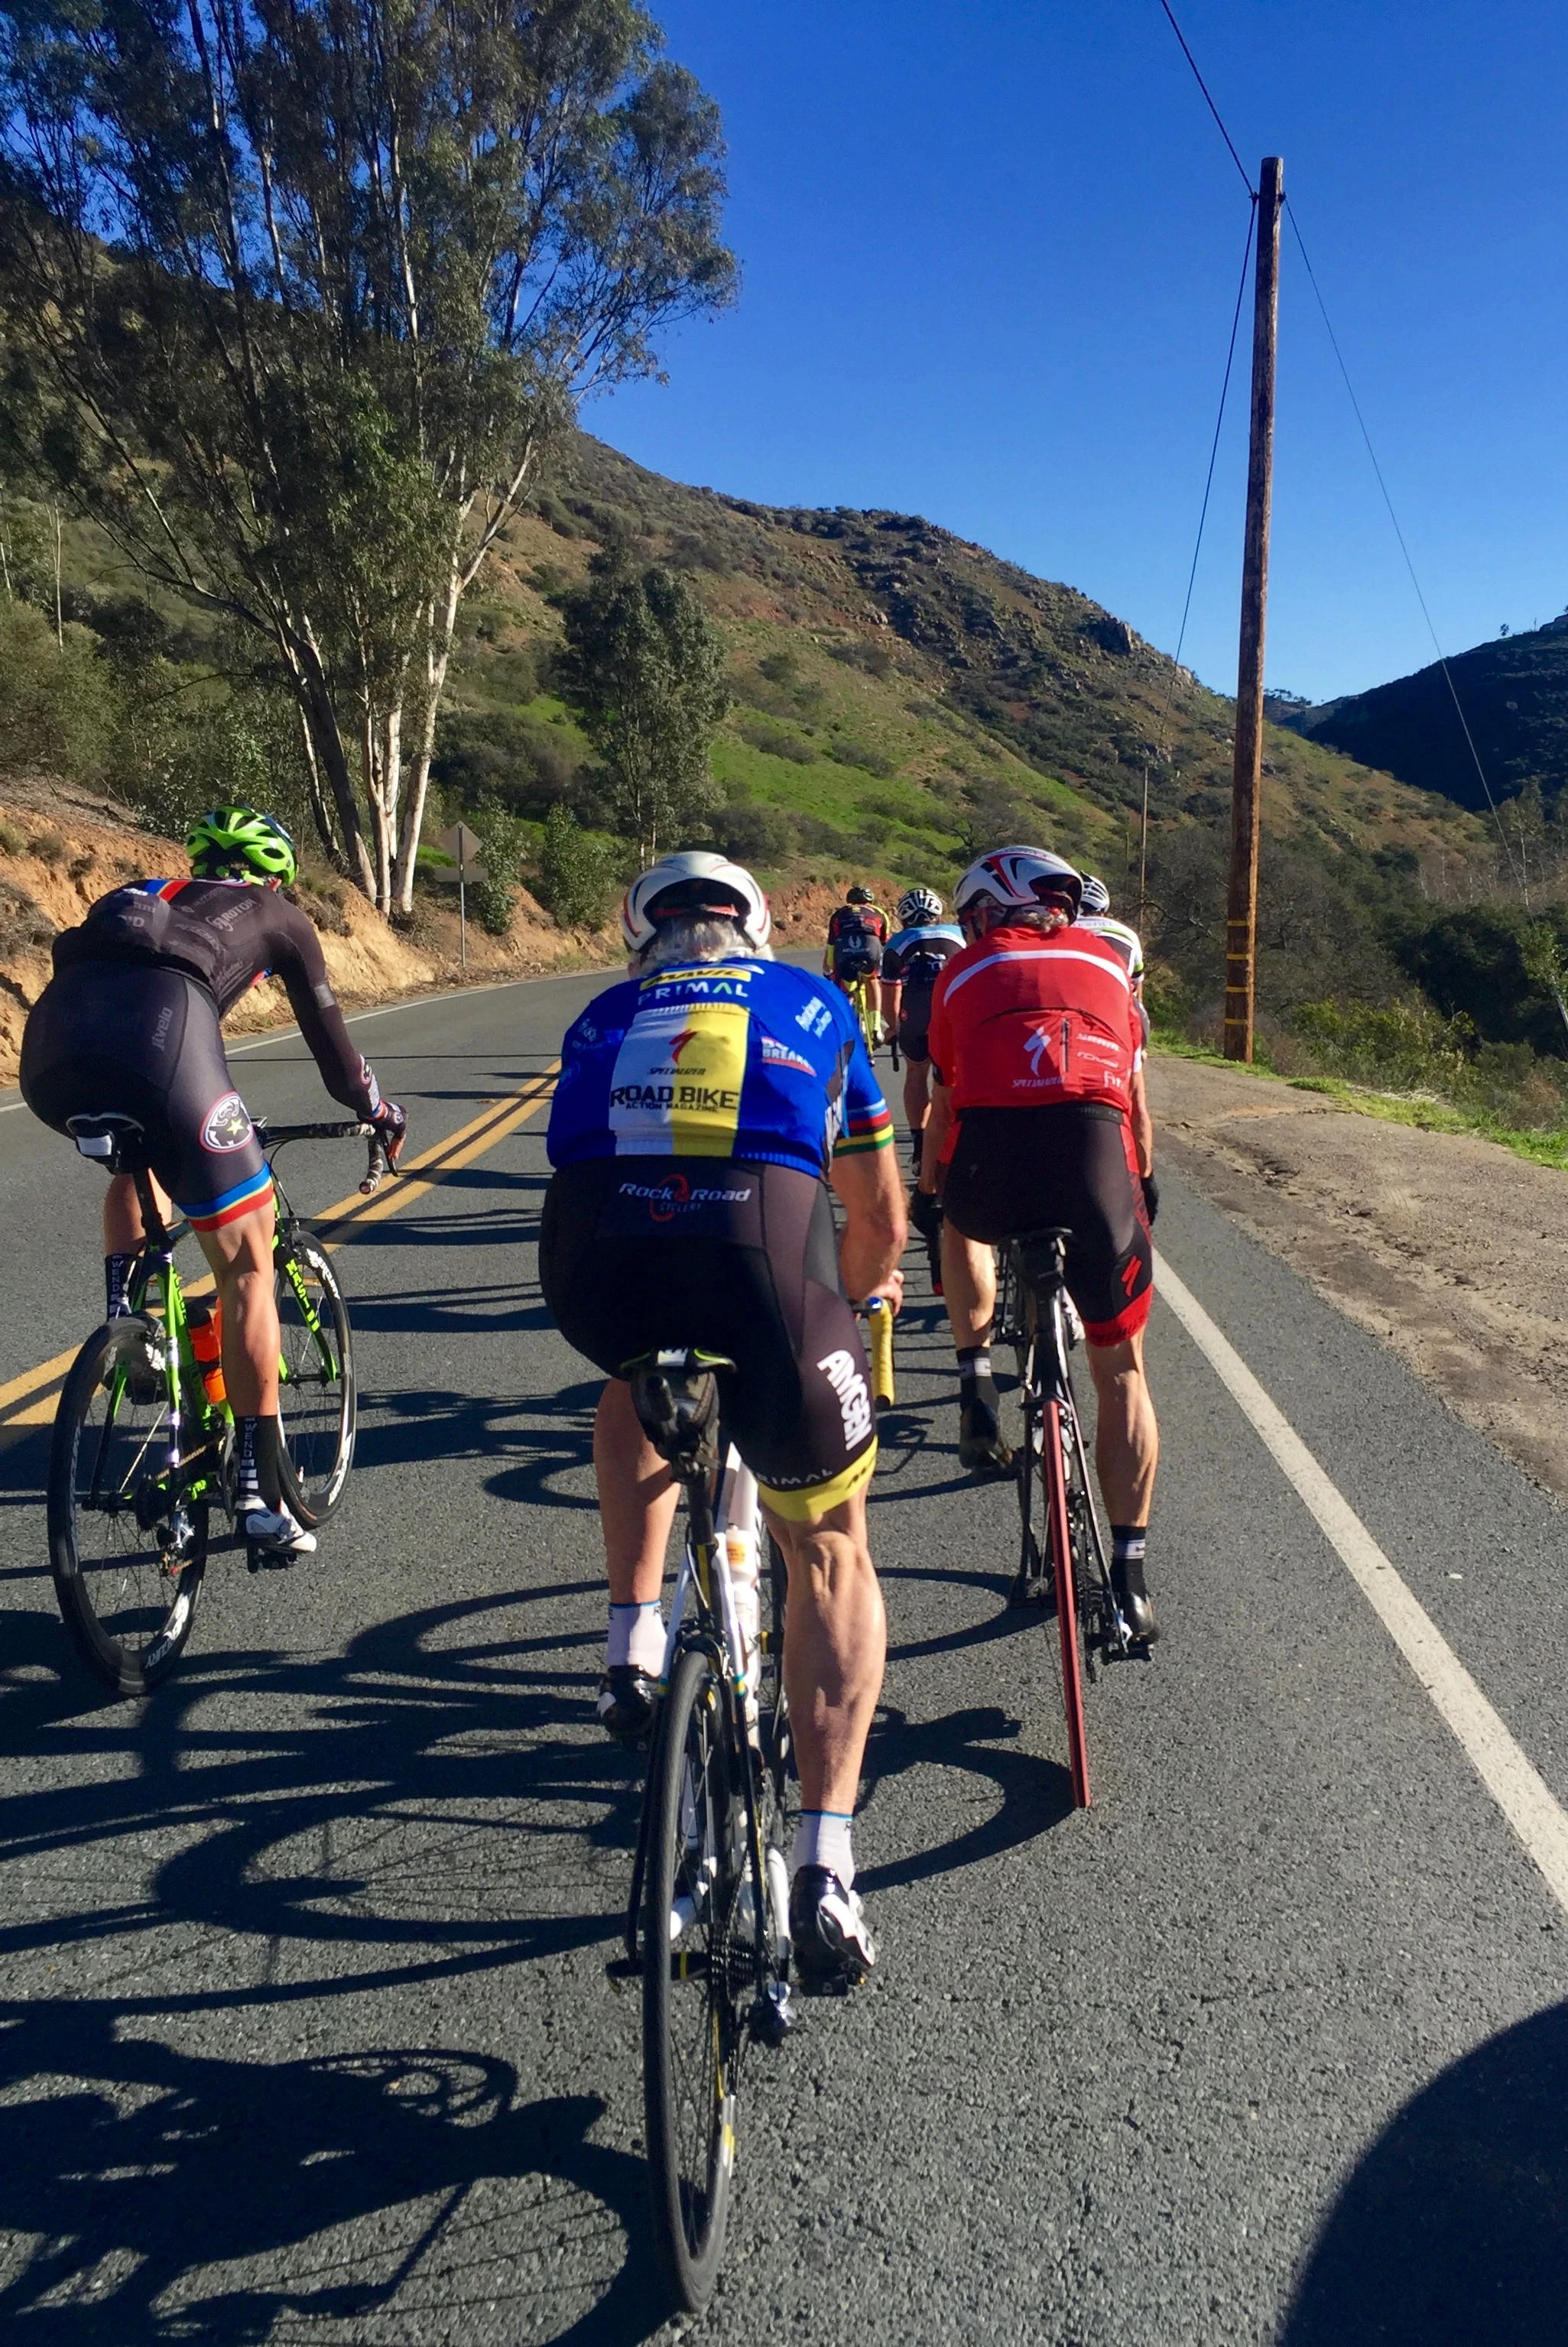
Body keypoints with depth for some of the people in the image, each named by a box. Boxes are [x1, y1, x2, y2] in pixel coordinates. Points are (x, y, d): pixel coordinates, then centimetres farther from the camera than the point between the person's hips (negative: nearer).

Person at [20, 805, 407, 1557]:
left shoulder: (148, 897, 40)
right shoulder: (277, 916, 28)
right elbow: (329, 1038, 32)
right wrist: (381, 1113, 50)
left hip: (48, 1048, 5)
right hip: (157, 1038, -5)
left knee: (136, 1162, 40)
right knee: (247, 1267, 7)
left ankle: (123, 1320, 19)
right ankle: (260, 1494, 7)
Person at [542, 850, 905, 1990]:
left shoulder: (606, 1017, 34)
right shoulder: (812, 1005, 31)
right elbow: (881, 1224, 35)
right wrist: (857, 1291, 56)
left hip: (595, 1267, 2)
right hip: (760, 1248, -1)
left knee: (634, 1393, 40)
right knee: (831, 1554, 19)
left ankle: (635, 1648, 30)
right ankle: (826, 1865, 11)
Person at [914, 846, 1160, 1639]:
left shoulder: (966, 969, 25)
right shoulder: (1106, 959, 28)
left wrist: (928, 1190, 47)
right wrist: (1142, 1188, 46)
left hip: (990, 1147, 0)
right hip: (1094, 1142, 0)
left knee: (965, 1228, 39)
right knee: (1121, 1371, 14)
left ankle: (976, 1382, 24)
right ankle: (1130, 1574, 14)